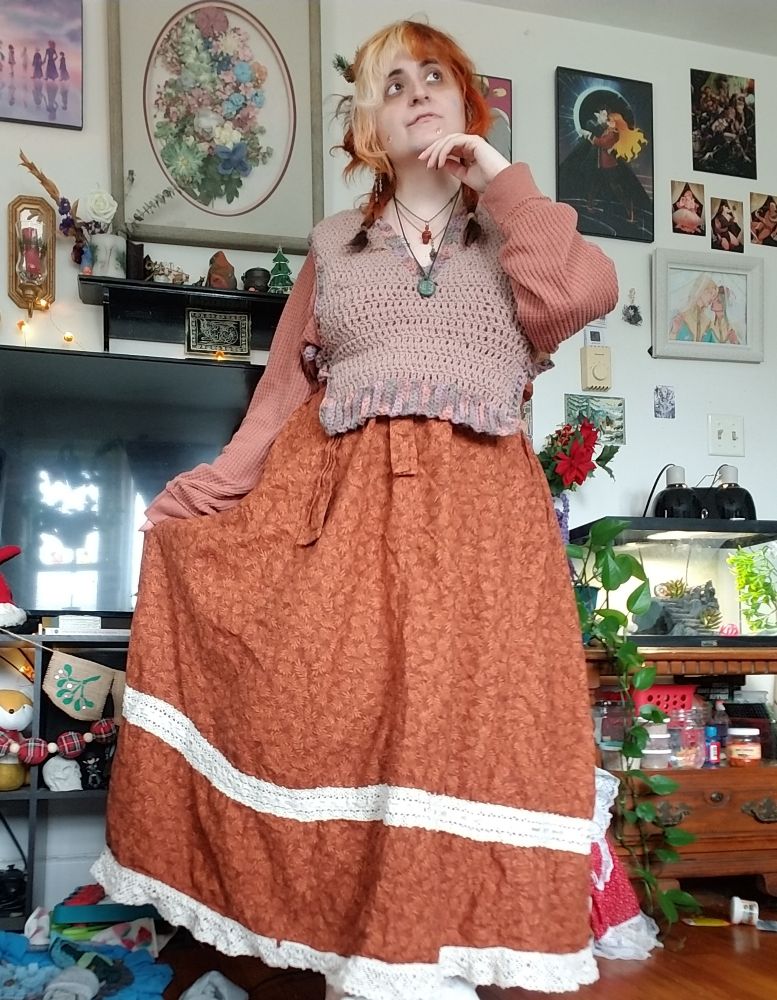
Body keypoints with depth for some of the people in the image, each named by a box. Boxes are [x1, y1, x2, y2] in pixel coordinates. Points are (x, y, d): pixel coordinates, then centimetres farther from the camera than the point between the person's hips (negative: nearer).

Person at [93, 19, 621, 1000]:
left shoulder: (513, 235, 18)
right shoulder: (334, 244, 21)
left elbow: (582, 292, -6)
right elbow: (283, 391, 16)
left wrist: (497, 175, 4)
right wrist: (209, 490, 5)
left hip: (476, 508, -1)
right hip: (334, 499, 2)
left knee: (458, 719, -15)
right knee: (323, 712, -9)